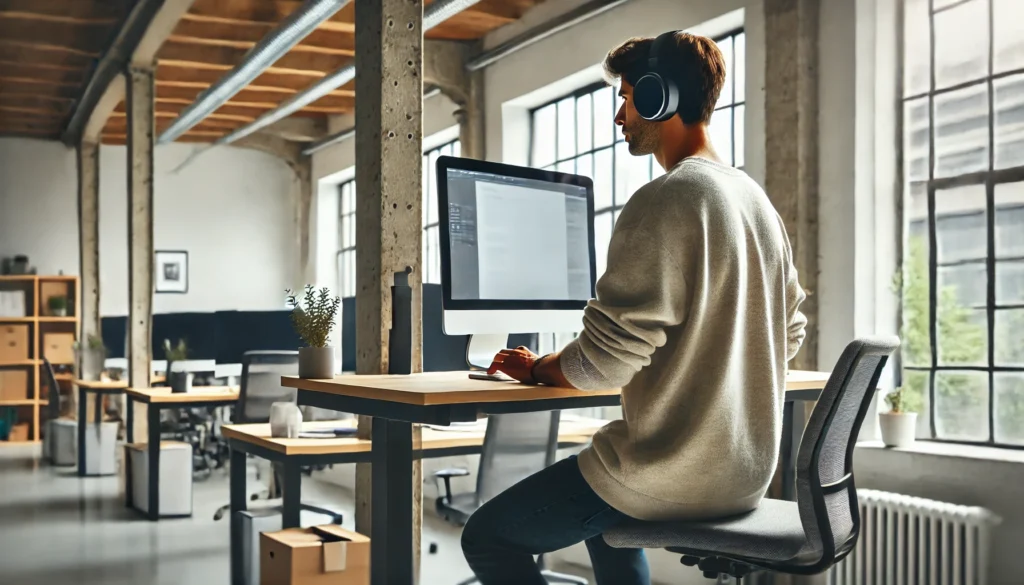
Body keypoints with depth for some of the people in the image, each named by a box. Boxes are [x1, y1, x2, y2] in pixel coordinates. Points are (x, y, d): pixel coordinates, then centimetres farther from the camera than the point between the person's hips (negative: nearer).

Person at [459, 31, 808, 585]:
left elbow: (602, 362, -21)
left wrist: (535, 369, -1)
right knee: (602, 505, 36)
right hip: (749, 471, 9)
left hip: (673, 474, -9)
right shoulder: (759, 201, 8)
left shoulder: (663, 200, -19)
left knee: (486, 537, 6)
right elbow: (789, 333, 18)